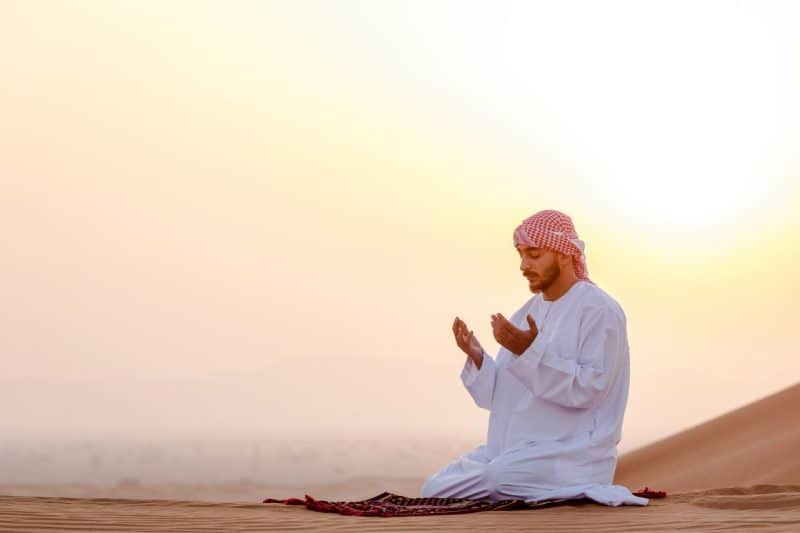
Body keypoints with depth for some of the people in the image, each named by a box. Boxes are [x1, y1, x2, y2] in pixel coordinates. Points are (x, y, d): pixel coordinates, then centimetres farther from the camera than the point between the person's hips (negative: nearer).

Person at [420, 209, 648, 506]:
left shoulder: (600, 311, -8)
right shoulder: (526, 313, 15)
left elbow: (589, 388, -19)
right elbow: (501, 395, 14)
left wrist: (533, 352, -26)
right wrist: (477, 358, -6)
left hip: (574, 451, -8)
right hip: (511, 448, 8)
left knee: (500, 478, -34)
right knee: (435, 491, -7)